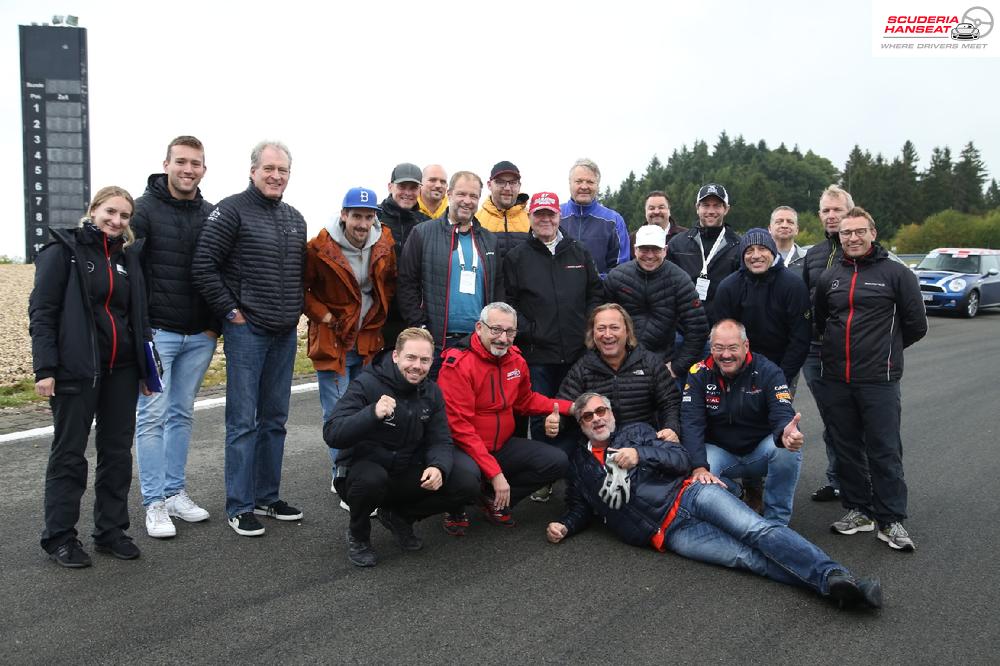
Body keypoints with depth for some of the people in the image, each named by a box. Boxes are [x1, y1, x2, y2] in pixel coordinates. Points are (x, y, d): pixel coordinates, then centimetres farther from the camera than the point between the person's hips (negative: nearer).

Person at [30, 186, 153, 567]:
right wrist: (44, 368, -15)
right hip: (76, 371, -5)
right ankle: (60, 537, 14)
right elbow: (41, 312, -7)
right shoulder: (64, 250, -2)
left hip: (122, 370, 5)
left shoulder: (129, 256, 14)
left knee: (118, 451, 9)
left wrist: (146, 368, 15)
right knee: (69, 453, 3)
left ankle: (111, 530, 20)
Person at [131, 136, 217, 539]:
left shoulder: (212, 215, 8)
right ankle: (155, 503, 9)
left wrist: (215, 324, 4)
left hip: (199, 337, 4)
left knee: (182, 415, 12)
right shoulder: (144, 209, -5)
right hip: (156, 334, -4)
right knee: (152, 416, 0)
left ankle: (175, 491, 22)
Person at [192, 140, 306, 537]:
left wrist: (296, 309, 12)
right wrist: (230, 312, -12)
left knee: (275, 418, 12)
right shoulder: (232, 210, -7)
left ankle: (267, 496, 24)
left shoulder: (295, 219, 14)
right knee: (243, 420, -2)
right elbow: (203, 267, -13)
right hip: (246, 329, -7)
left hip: (285, 333, 7)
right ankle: (239, 507, 8)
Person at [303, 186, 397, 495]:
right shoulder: (320, 248, -13)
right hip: (333, 341, -4)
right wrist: (322, 315, -12)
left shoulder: (384, 244, -1)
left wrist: (380, 314, 4)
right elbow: (300, 288, -4)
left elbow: (391, 282, 14)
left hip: (370, 340, 4)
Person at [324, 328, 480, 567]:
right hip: (362, 470, -5)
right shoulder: (366, 384, -16)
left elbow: (440, 441, -2)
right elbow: (332, 435, -26)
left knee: (468, 484, -14)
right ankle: (358, 535, -4)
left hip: (407, 475, 5)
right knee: (372, 478, -40)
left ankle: (398, 515, 10)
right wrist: (373, 413, -43)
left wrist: (438, 467, -26)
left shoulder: (432, 393, 1)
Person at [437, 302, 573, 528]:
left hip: (502, 446, 7)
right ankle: (455, 507, 1)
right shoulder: (458, 365, -20)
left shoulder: (516, 360, 3)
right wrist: (495, 473, -26)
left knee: (557, 462, -7)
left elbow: (526, 399, 19)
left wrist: (571, 407, 3)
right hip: (464, 450, -7)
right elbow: (460, 427, -23)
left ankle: (493, 500, 9)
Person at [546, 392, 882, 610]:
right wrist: (564, 526, 3)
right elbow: (581, 507, 25)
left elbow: (681, 460, 5)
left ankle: (834, 576, -34)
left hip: (686, 494, 1)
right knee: (748, 557, -19)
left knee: (757, 530, -24)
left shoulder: (635, 432, 14)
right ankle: (828, 582, -32)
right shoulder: (578, 463, 18)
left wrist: (640, 454, -11)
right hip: (668, 533, -1)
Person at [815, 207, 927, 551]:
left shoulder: (896, 273, -2)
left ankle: (891, 520, 9)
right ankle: (857, 510, 24)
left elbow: (915, 325, 2)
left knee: (885, 451, -1)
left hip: (879, 380, -4)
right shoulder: (829, 277, 10)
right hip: (836, 380, 4)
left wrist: (886, 349, 10)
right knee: (846, 448, 11)